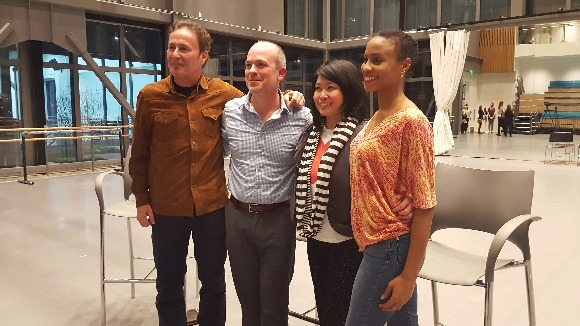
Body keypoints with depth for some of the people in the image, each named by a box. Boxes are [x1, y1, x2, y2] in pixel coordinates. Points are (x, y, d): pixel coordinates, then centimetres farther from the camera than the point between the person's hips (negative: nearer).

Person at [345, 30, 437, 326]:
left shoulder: (411, 121, -18)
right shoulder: (376, 117, 8)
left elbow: (424, 205, -18)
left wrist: (409, 276, -17)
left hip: (389, 246, -8)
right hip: (376, 242, 8)